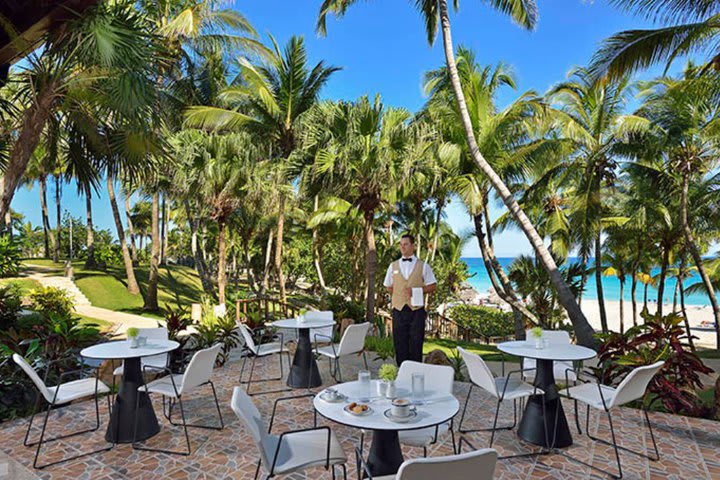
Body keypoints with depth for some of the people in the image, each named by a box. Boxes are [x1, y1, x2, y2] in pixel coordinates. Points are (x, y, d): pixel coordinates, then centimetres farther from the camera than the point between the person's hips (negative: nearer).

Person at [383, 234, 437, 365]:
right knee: (400, 344, 5)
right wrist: (399, 295, 5)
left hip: (417, 310, -2)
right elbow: (389, 287, 19)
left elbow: (432, 286, 4)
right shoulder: (393, 266, 12)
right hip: (399, 309, 2)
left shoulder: (423, 266, 5)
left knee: (416, 344, 0)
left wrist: (416, 291, -9)